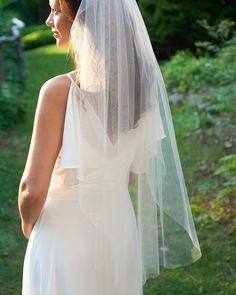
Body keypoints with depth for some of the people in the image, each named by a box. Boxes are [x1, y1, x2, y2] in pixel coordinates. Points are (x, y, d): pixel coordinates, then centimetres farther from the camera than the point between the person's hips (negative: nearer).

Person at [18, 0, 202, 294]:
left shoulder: (59, 91, -24)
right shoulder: (139, 80, -6)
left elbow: (33, 189, -19)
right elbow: (135, 170, 5)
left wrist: (28, 224, 0)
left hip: (66, 232, -5)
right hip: (120, 223, 6)